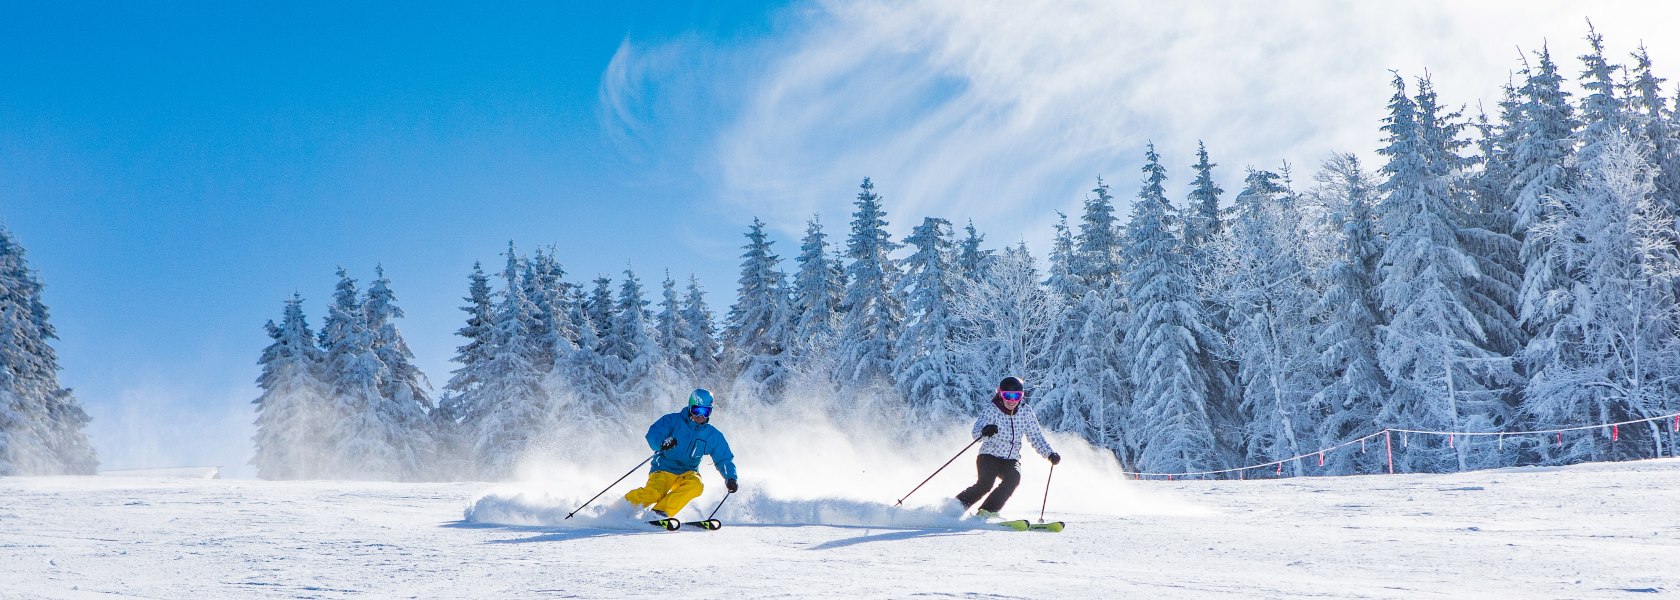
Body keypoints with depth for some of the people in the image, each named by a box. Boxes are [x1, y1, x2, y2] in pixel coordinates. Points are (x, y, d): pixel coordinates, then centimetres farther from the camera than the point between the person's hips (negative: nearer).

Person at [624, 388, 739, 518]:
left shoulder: (713, 435, 6)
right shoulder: (673, 420, -4)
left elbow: (724, 459, 9)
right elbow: (652, 435, -14)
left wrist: (730, 478, -9)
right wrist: (662, 443, -37)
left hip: (688, 473, 3)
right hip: (664, 469, -3)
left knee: (695, 486, -32)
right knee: (654, 493, -31)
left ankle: (660, 512, -27)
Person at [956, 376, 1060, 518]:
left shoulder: (1026, 412, -2)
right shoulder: (991, 411, -13)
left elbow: (1036, 437, 5)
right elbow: (976, 432, -29)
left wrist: (1050, 454, -12)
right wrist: (985, 430, -53)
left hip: (1011, 460, 3)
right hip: (989, 457, -3)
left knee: (1013, 478, -28)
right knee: (985, 483, -28)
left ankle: (987, 511, -21)